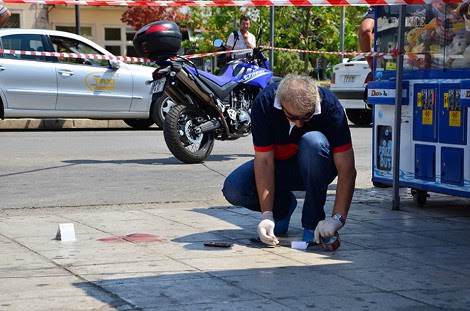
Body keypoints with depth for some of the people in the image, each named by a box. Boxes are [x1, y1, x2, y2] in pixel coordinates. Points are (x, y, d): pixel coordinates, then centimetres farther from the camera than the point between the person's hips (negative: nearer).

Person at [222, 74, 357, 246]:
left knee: (314, 142, -36)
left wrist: (337, 218, -39)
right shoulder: (264, 103, -25)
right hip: (278, 165, 2)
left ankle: (313, 223, -19)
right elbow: (264, 161, -23)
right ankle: (283, 205, 8)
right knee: (233, 189, -24)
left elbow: (347, 169, -29)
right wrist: (267, 215, -31)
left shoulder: (330, 106, -28)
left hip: (315, 168, -2)